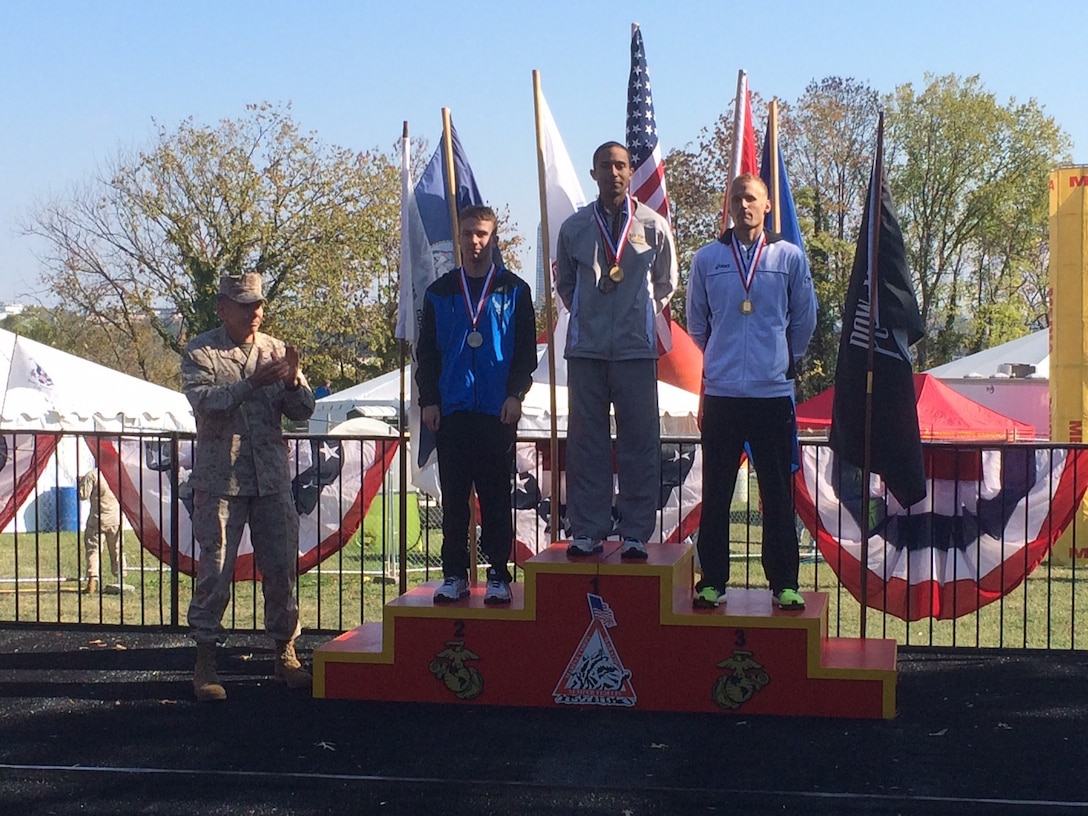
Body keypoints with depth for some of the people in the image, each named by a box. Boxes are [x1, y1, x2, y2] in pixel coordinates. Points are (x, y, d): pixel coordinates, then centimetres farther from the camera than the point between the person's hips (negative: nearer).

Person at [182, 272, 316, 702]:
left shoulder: (275, 350, 11)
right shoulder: (200, 352, 1)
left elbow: (303, 411, 6)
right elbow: (205, 401, -16)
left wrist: (292, 382, -14)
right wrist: (252, 382, -26)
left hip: (272, 477, 4)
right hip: (219, 479, -3)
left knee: (281, 569, 6)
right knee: (214, 572, -3)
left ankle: (285, 655, 17)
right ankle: (205, 662, 5)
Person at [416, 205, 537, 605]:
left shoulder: (514, 290, 7)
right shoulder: (440, 292, 13)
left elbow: (526, 350, 4)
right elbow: (426, 353, 12)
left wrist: (515, 394, -7)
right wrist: (428, 399, 2)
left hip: (497, 411, -2)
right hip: (451, 411, 2)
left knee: (496, 497, 0)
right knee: (453, 497, 3)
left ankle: (498, 576, 5)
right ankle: (455, 575, 9)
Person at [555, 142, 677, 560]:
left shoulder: (653, 226, 3)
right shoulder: (574, 227, 6)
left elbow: (666, 282, 15)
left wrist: (642, 315, 10)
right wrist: (585, 314, 12)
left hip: (637, 348, -1)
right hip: (586, 349, 1)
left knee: (639, 441, 0)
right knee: (586, 442, 3)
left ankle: (635, 533, 6)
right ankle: (587, 531, 10)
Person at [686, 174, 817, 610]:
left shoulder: (789, 257, 3)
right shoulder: (707, 259, 4)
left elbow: (804, 320, 13)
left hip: (774, 393, -1)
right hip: (721, 394, 1)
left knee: (777, 494, 4)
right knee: (715, 494, 4)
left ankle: (785, 583, 11)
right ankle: (712, 580, 13)